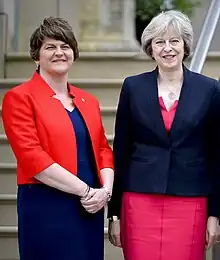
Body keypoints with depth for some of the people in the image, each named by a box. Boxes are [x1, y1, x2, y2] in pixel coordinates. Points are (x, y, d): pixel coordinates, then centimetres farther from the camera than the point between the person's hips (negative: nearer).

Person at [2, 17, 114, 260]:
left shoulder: (88, 101, 15)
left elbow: (103, 150, 14)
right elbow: (31, 156, -14)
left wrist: (105, 189, -5)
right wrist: (85, 190, -15)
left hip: (91, 208, 6)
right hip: (46, 208, -6)